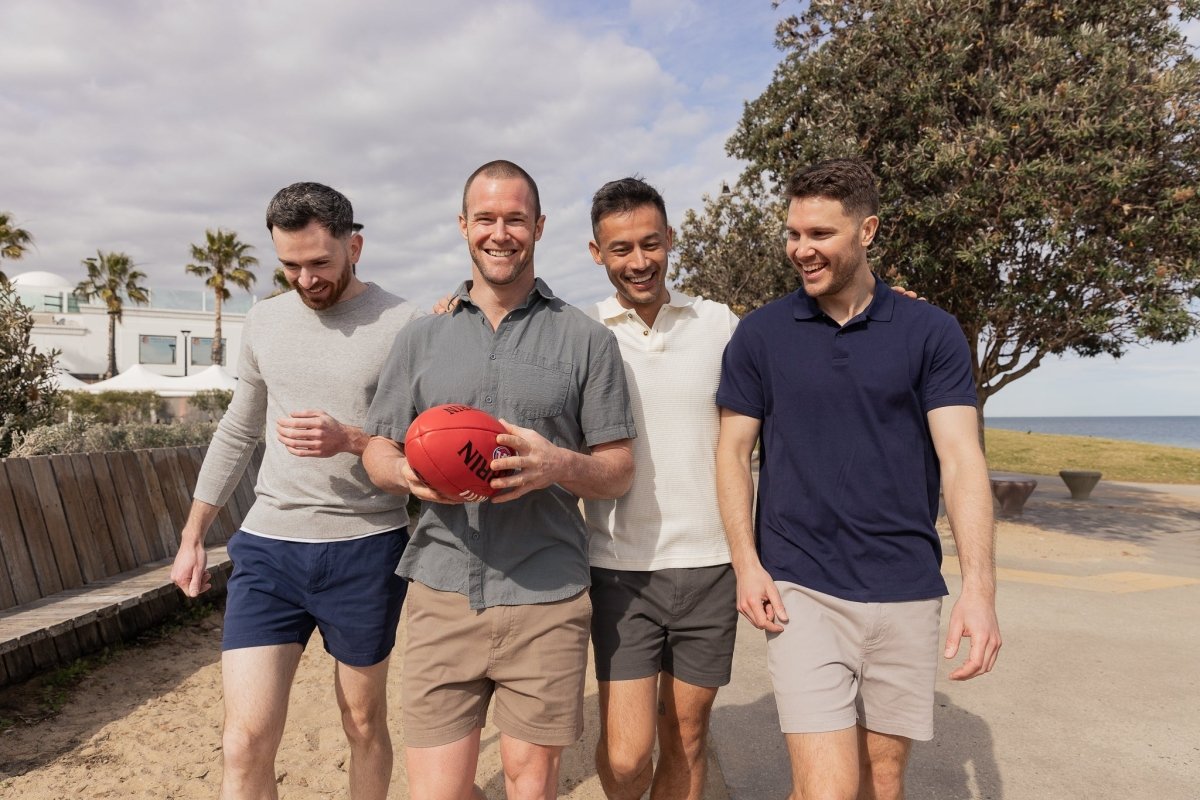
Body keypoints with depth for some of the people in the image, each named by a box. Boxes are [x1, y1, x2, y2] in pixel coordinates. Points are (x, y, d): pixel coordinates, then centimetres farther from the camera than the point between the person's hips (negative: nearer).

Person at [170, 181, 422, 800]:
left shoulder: (404, 325, -7)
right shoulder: (264, 321, 7)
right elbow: (237, 432, 16)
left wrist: (349, 440, -22)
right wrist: (192, 535, 16)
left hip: (367, 548, -2)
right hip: (267, 545, 3)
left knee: (365, 724, 14)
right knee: (246, 742, -2)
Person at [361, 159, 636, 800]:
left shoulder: (586, 340, 3)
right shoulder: (421, 338, 10)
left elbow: (619, 471, 3)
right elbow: (378, 452, 12)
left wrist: (557, 466, -17)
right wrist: (408, 471, -12)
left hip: (546, 602, -1)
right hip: (441, 595, 2)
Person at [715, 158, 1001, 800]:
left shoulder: (932, 334, 1)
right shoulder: (760, 334, 1)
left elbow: (961, 457, -7)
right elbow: (733, 452, 3)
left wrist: (980, 586, -18)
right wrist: (747, 565, -6)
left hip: (907, 593, 2)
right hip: (800, 590, -1)